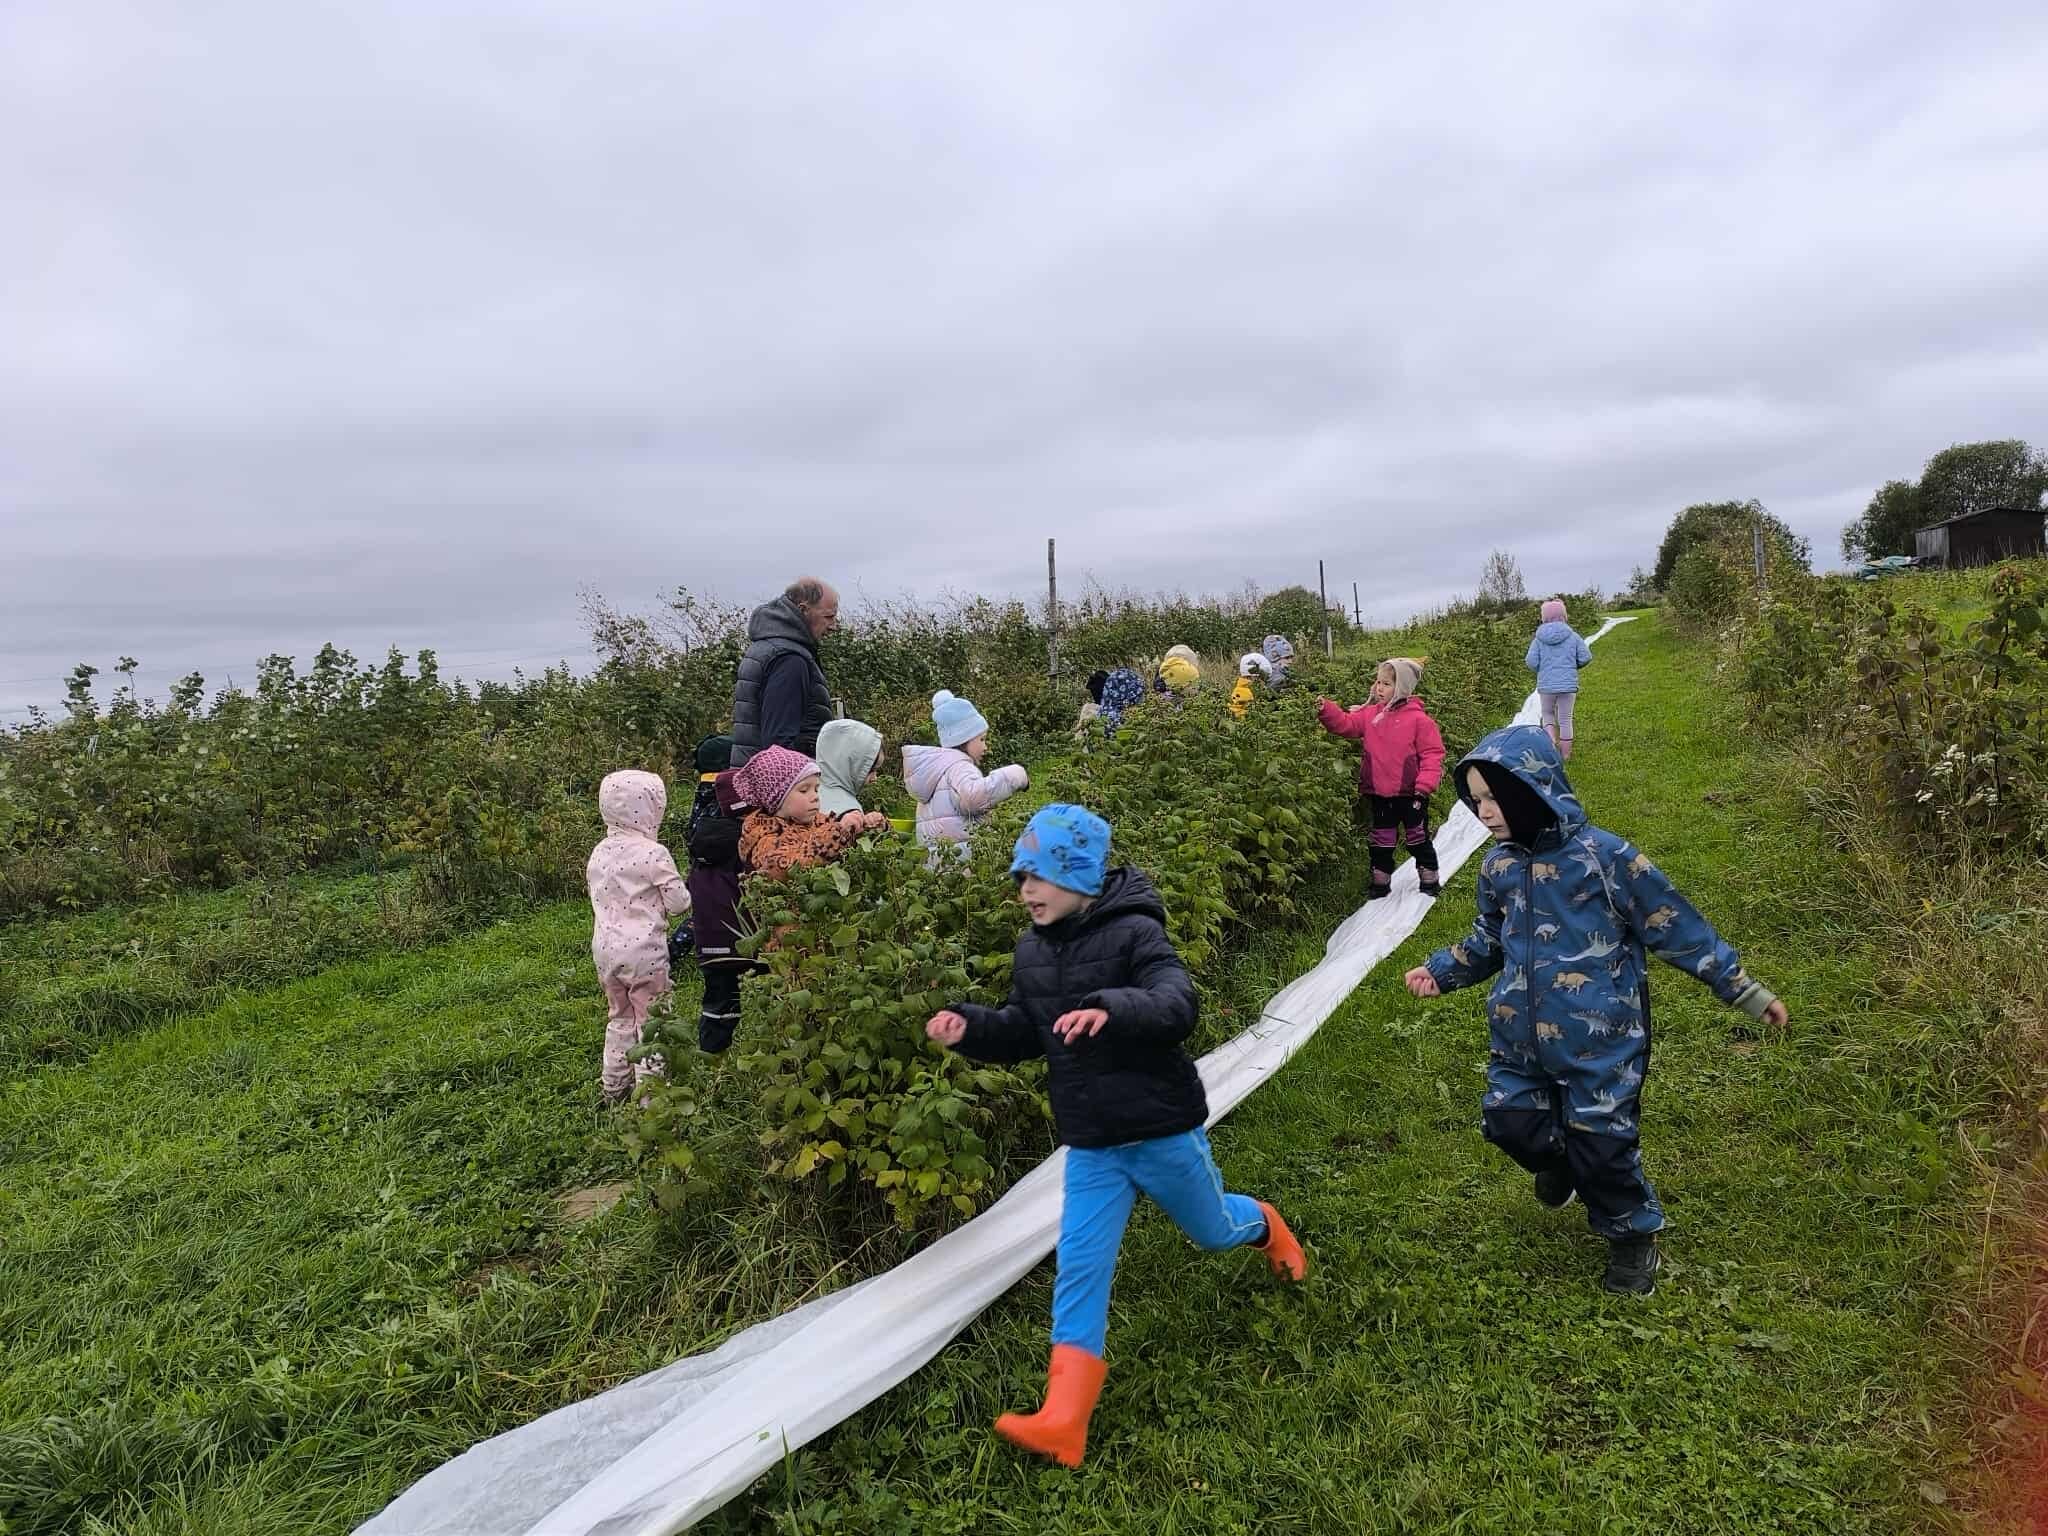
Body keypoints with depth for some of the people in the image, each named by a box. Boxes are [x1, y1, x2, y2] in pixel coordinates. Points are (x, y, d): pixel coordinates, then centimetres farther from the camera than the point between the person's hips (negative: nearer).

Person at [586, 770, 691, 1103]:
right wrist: (679, 886, 10)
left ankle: (613, 1088, 30)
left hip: (605, 948, 7)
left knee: (619, 1016, 21)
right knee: (651, 1021, 4)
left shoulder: (598, 854, 6)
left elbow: (596, 900, 14)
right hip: (644, 950, -7)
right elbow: (678, 903, -10)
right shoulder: (653, 854, -15)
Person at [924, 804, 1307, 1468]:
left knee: (1213, 1231, 22)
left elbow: (1178, 1005, -36)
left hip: (1163, 1131, -4)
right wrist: (969, 1027, -11)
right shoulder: (1033, 951, 0)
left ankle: (1266, 1227, 57)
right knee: (1079, 1270, -1)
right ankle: (1062, 1421, 3)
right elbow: (1023, 1033, 9)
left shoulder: (1134, 933, -22)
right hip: (1090, 1146, 5)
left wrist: (1112, 1010, -55)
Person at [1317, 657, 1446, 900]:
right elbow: (1345, 724, -1)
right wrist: (1327, 711, -18)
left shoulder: (1418, 718, -11)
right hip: (1380, 795, 4)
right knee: (1382, 840, 14)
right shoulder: (1369, 715, 2)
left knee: (1418, 838, 11)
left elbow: (1432, 753, -11)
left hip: (1410, 793, -4)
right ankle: (1381, 881, 26)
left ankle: (1429, 878, 26)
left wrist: (1425, 784, -18)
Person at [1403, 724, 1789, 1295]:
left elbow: (1678, 931, -9)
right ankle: (1559, 1159, 43)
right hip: (1521, 1038, 5)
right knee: (1509, 1121, 8)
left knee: (1601, 1142, 1)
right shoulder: (1499, 864, 1)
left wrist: (1744, 990, -6)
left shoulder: (1605, 857, -17)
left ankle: (1633, 1233, 29)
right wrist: (1442, 971, 12)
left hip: (1599, 1041, -5)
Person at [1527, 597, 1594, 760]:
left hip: (1546, 685, 0)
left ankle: (1551, 740, -4)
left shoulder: (1539, 638, -5)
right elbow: (1586, 657, -4)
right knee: (1565, 719, 11)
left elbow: (1531, 662, -9)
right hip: (1568, 685, 0)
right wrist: (1572, 666, 15)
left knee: (1547, 715, 21)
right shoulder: (1572, 635, -4)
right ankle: (1565, 755, 18)